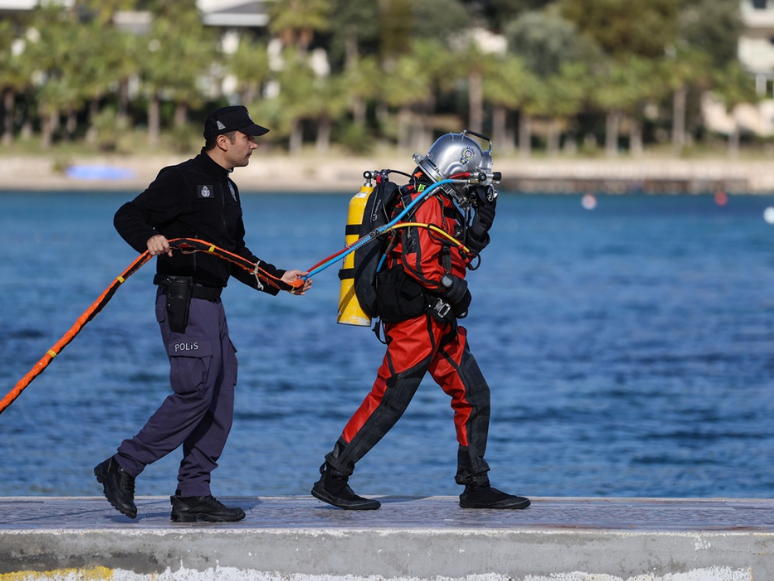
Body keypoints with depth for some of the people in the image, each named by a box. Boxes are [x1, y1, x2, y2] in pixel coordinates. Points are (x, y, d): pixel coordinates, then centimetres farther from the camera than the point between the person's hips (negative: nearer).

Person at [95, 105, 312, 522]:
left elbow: (236, 257, 27)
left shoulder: (227, 190, 21)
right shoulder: (182, 179, -8)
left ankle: (193, 496, 8)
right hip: (183, 302, -10)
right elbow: (127, 216, -12)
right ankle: (123, 468, -6)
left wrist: (278, 280, 19)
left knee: (219, 401, 5)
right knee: (194, 393, -16)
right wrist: (149, 239, -32)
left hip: (211, 303, 10)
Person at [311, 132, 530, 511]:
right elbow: (418, 262, -24)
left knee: (474, 395, 8)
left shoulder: (444, 206, 17)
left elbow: (464, 250, 24)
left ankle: (476, 486, 11)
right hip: (414, 319, -10)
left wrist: (484, 212, 13)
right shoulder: (428, 204, -14)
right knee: (388, 402, -8)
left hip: (439, 324, 10)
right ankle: (332, 479, -1)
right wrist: (454, 288, -16)